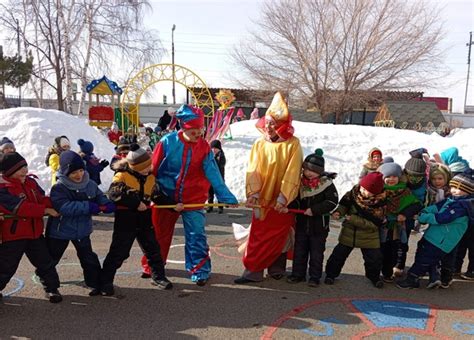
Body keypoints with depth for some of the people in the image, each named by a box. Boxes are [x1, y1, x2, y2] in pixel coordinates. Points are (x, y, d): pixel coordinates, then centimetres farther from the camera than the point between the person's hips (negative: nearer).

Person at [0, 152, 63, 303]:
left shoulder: (30, 182, 2)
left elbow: (42, 198, 3)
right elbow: (21, 207, -28)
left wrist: (50, 205, -21)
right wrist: (45, 210, -24)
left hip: (34, 232, 6)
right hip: (12, 235, -6)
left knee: (45, 262, 12)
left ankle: (52, 289, 28)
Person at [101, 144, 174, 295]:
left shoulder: (150, 177, 6)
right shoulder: (123, 175, -13)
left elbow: (158, 196, 13)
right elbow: (114, 193, -26)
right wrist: (136, 203, -28)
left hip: (144, 218, 5)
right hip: (125, 218, -5)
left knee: (153, 248, 12)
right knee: (119, 251, -2)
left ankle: (158, 276, 27)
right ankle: (105, 280, 10)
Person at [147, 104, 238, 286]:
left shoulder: (204, 146, -8)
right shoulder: (168, 142, -13)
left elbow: (213, 174, -11)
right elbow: (153, 169, -5)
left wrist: (226, 196, -18)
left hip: (193, 199, 0)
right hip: (165, 197, 0)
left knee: (196, 235, -3)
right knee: (158, 234, 15)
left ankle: (199, 270, 12)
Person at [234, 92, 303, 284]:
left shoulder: (292, 144, -7)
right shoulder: (260, 144, 4)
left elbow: (292, 173, -12)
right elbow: (253, 169, -4)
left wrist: (283, 197, -19)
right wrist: (253, 192, -18)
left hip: (282, 200, -3)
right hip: (262, 199, 3)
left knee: (279, 236, 6)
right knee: (258, 236, 4)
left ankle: (277, 269, 18)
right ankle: (253, 272, 9)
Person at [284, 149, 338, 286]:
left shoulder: (326, 183, -13)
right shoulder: (301, 183, 0)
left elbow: (332, 202, -17)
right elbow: (295, 200, 5)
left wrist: (314, 210, -21)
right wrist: (288, 207, -15)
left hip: (319, 226, -4)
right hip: (302, 224, 4)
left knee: (316, 253, 8)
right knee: (299, 251, 12)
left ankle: (315, 277, 19)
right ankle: (298, 274, 25)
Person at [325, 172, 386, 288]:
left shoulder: (379, 203, -22)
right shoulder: (354, 193, -12)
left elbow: (374, 223, -24)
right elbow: (344, 204, 3)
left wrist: (354, 219, -29)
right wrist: (339, 212, -19)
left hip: (369, 236, -2)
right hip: (349, 232, 2)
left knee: (374, 257, 3)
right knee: (339, 254, 6)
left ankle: (374, 277, 29)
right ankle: (331, 273, 23)